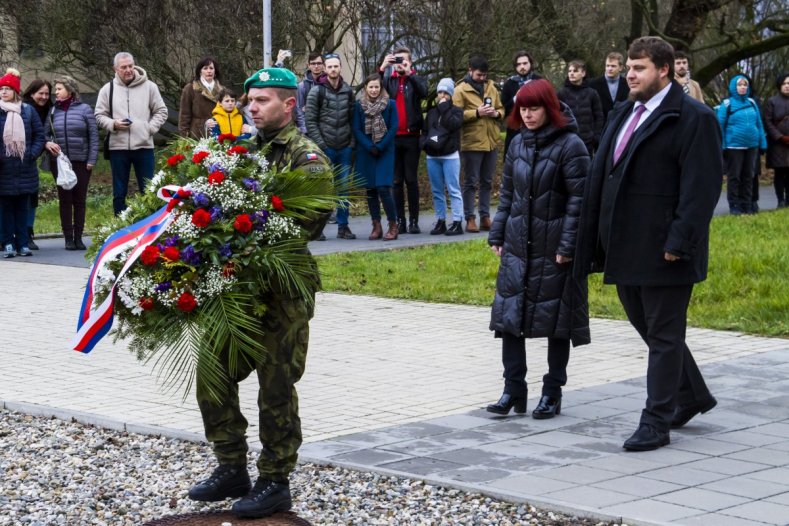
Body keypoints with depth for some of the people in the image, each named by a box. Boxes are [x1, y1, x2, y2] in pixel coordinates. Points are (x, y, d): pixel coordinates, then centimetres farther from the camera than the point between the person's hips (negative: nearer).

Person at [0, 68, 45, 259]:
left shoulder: (28, 111, 5)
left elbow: (39, 134, 8)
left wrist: (33, 153, -5)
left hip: (25, 169, 2)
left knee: (23, 207, 6)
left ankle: (22, 243, 10)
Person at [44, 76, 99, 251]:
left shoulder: (84, 109, -1)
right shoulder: (53, 112, 5)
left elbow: (93, 136, -2)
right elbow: (44, 133, 11)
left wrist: (92, 160, -7)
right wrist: (47, 143, -12)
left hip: (81, 162, -2)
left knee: (80, 199, 4)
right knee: (65, 200, 1)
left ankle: (78, 237, 11)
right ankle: (68, 238, 5)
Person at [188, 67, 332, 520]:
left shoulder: (307, 158, -8)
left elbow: (310, 221, -20)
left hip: (284, 293, -8)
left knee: (276, 390, 1)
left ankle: (276, 483, 12)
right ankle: (232, 470, 25)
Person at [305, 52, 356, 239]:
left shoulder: (348, 91, 10)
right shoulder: (317, 92, -3)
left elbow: (353, 119, 13)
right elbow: (310, 120, -6)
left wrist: (352, 142, 4)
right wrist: (320, 145, -11)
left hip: (345, 148, 4)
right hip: (325, 148, -4)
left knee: (344, 188, 6)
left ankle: (343, 226, 13)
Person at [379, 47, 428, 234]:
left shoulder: (416, 79, 7)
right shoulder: (388, 79, 11)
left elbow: (423, 92, -14)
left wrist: (408, 73, -20)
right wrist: (382, 69, -18)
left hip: (411, 136, -1)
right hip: (392, 136, 2)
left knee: (411, 179, 1)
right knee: (397, 180, 4)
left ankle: (414, 221, 4)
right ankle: (399, 221, 7)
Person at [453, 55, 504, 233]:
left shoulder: (491, 88, 11)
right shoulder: (461, 90, -5)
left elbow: (501, 109, 18)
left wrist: (496, 113, -4)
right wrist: (477, 113, -20)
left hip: (491, 142, 5)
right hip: (471, 143, -5)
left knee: (487, 182, 11)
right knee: (471, 182, 0)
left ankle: (485, 216, 17)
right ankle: (470, 219, 4)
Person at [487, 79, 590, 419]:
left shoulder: (569, 145, -9)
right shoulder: (518, 144, 10)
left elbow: (579, 200, -12)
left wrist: (568, 246, -16)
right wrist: (497, 235, 10)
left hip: (554, 248, -6)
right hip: (517, 244, 6)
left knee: (556, 319, 3)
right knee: (509, 314, 1)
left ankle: (552, 394, 13)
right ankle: (514, 390, 9)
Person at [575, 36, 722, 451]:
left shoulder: (693, 119, -10)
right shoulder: (622, 115, 14)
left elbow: (702, 187, -16)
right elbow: (600, 177, 16)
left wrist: (678, 242, -22)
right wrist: (596, 240, 10)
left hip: (663, 250, -8)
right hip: (627, 249, 8)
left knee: (663, 336, 0)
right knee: (648, 328, 18)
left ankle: (655, 424, 6)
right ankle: (692, 397, 35)